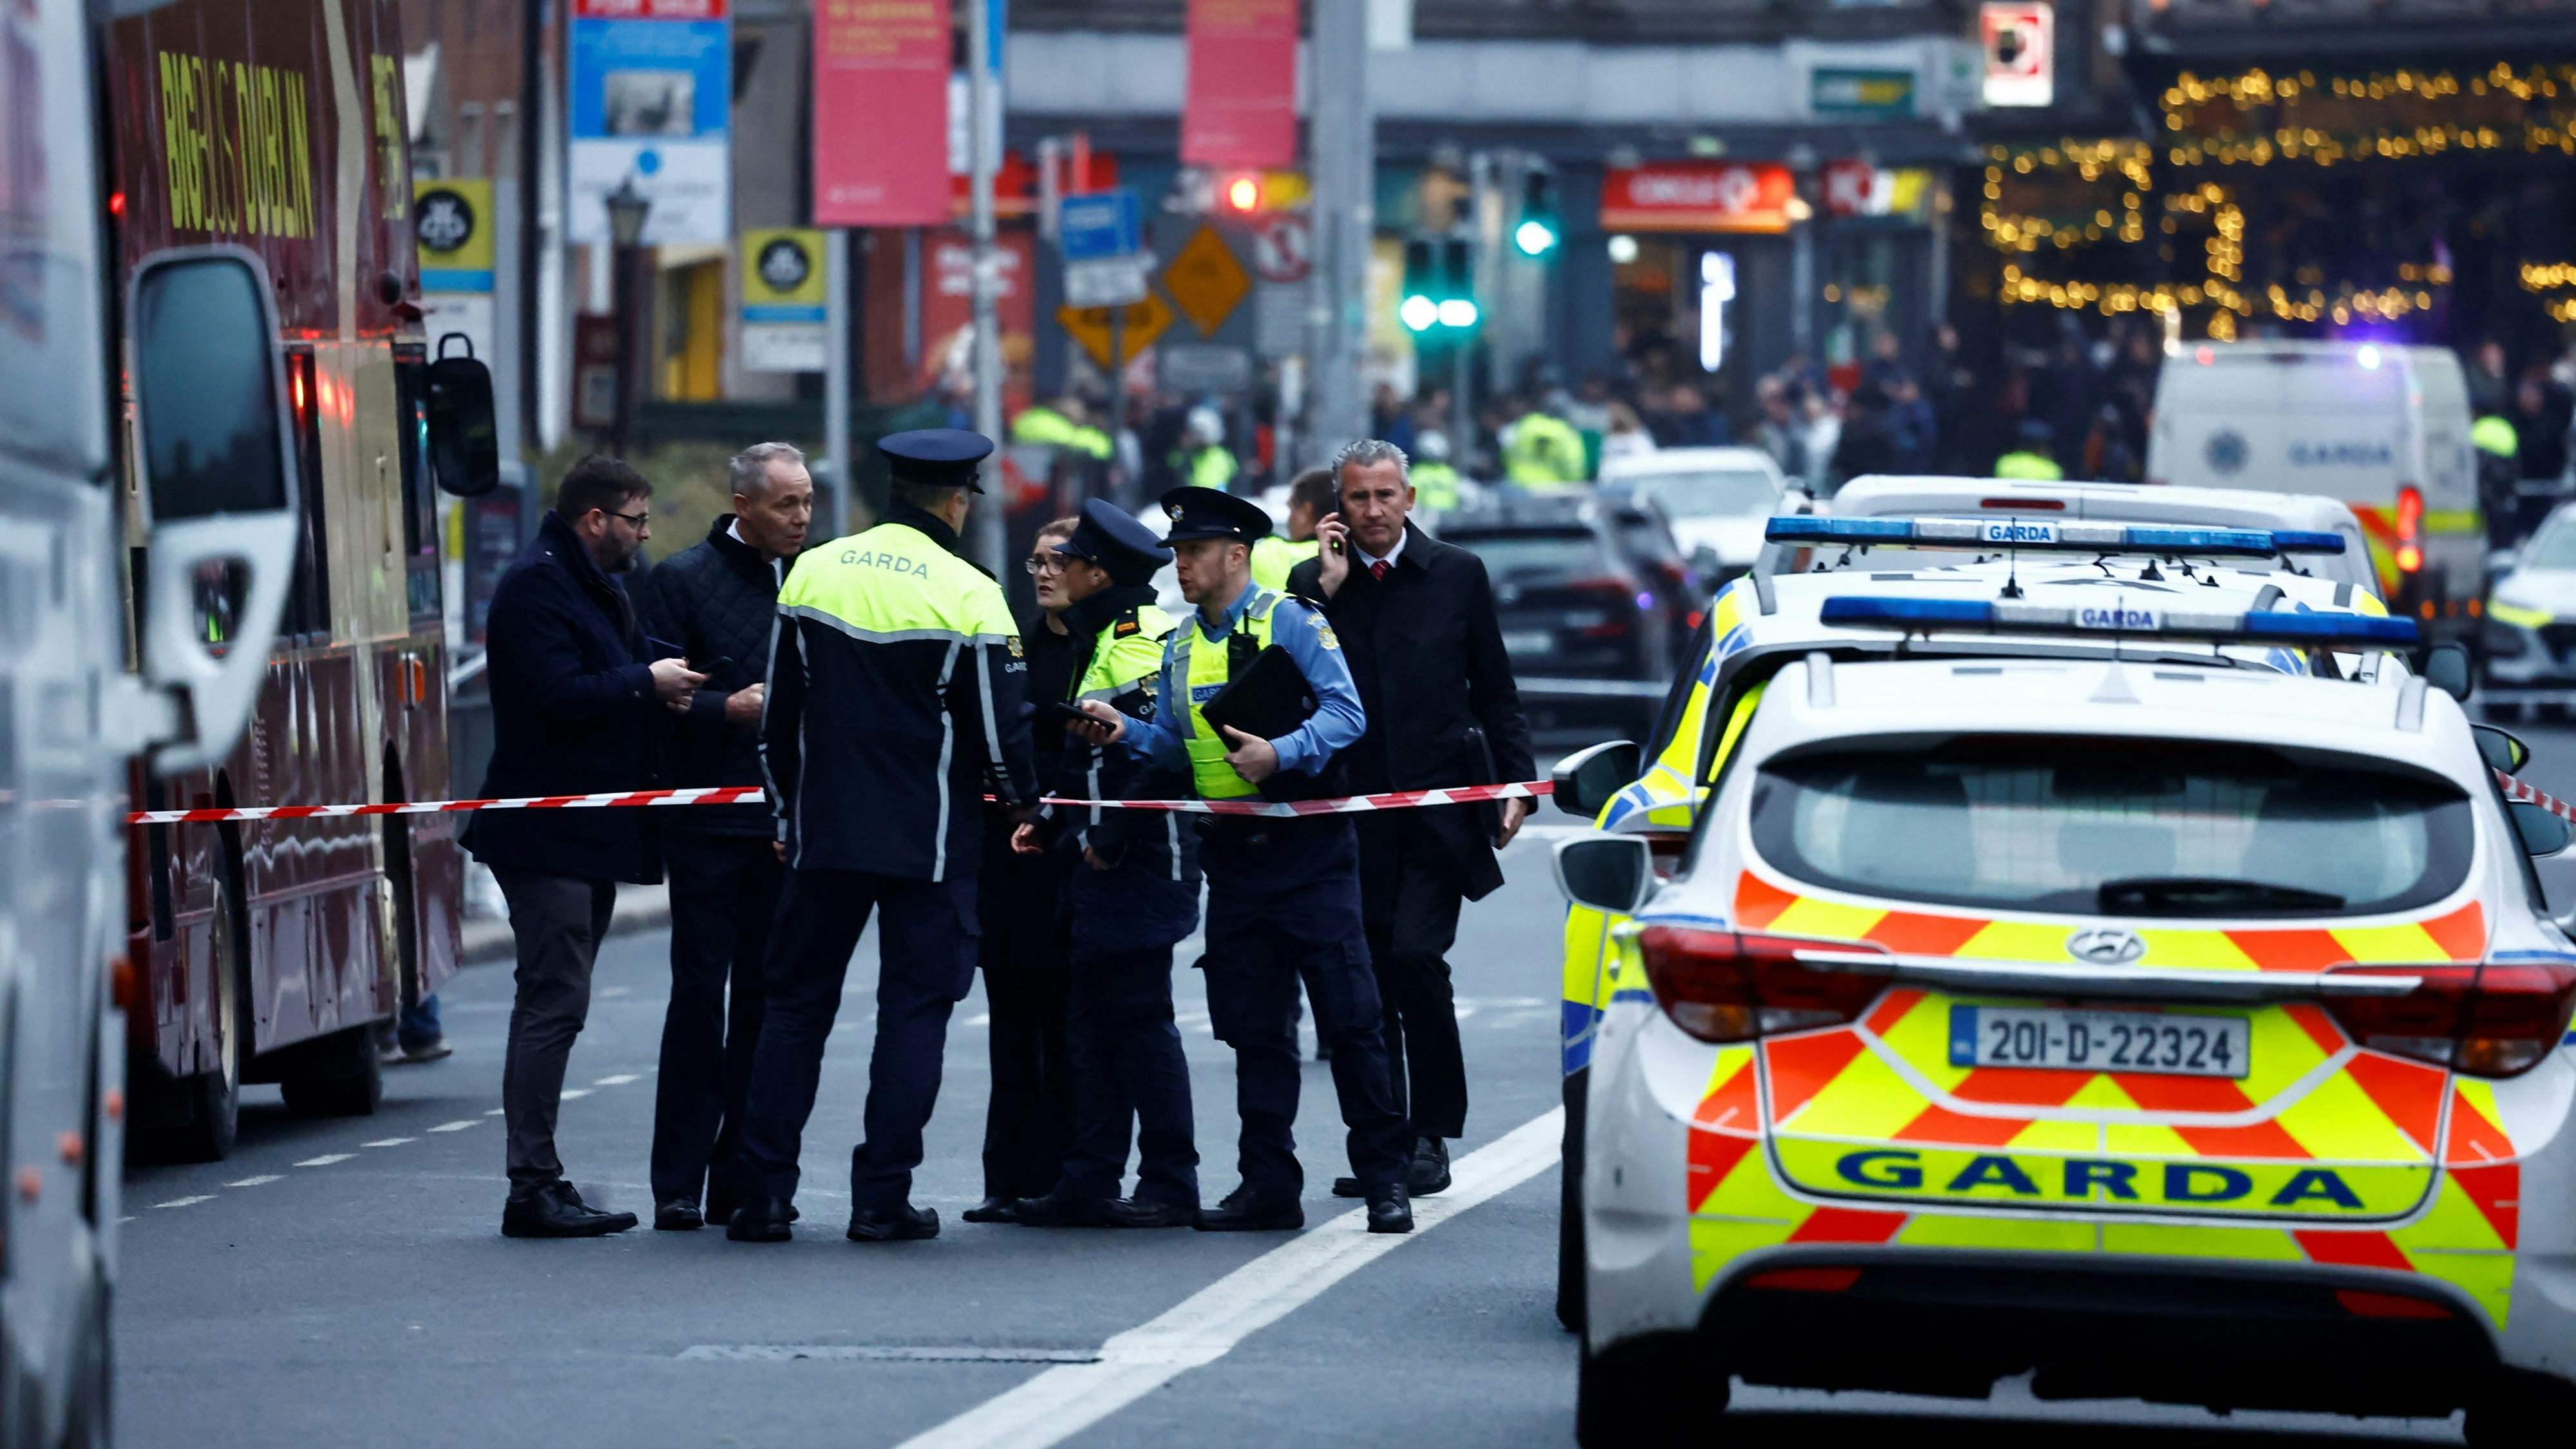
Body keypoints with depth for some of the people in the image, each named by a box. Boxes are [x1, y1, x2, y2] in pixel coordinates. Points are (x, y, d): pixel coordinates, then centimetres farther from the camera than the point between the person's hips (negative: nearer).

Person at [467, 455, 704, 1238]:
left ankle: (539, 1183, 13)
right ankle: (532, 1188, -10)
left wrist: (668, 684, 2)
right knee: (553, 1004, -11)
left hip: (588, 834, 11)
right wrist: (646, 683, -13)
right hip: (550, 835, -11)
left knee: (554, 1005, 11)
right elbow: (558, 694, -23)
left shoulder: (592, 586, 19)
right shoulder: (536, 586, -13)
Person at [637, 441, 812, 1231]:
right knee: (700, 997, -5)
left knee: (766, 1002, 6)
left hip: (788, 826, 4)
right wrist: (730, 709, -20)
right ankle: (678, 1186, -2)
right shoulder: (684, 579, -1)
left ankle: (740, 1181, 11)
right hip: (709, 825, -4)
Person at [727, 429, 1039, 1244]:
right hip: (929, 840, -3)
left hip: (824, 832, 3)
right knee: (913, 1008, 4)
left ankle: (764, 1195, 4)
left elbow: (779, 712, 9)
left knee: (796, 1002, 9)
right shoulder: (967, 594, -9)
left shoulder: (813, 572, 3)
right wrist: (1022, 795, 12)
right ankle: (881, 1196, 0)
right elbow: (998, 727, -8)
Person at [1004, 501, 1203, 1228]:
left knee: (1140, 1019, -7)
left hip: (1140, 864, -10)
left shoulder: (1143, 637, -14)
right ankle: (1088, 1182, 11)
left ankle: (1170, 1185, -2)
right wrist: (1056, 824, 15)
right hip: (1102, 865, 10)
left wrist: (1112, 837, -21)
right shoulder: (1101, 637, 18)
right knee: (1095, 1022, 9)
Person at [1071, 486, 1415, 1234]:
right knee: (1254, 1026, 8)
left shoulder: (1289, 621, -6)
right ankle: (1268, 1184, 13)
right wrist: (1126, 730, -2)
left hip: (1306, 844, -6)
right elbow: (1176, 744, 16)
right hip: (1233, 856, 6)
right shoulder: (1182, 646, 14)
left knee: (1349, 1016, -7)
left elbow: (1344, 714, -12)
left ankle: (1385, 1180, -3)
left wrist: (1281, 753, -24)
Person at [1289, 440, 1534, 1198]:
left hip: (1439, 803, -2)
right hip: (1354, 813, 2)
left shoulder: (1457, 575, 6)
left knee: (1414, 957, -15)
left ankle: (1430, 1135, -5)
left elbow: (1495, 692, 10)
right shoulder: (1313, 583, 7)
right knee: (1366, 974, 3)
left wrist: (1516, 784, 2)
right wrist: (1327, 587, -9)